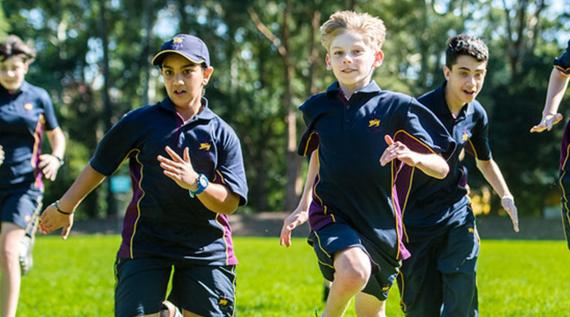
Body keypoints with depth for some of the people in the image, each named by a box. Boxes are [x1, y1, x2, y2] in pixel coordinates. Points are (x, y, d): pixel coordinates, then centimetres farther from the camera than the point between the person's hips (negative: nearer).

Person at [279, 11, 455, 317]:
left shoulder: (396, 107, -7)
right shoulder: (318, 107, 2)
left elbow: (441, 168, -8)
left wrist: (413, 157, -28)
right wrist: (303, 207, 21)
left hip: (378, 221, 1)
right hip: (331, 212, -1)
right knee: (354, 269, -32)